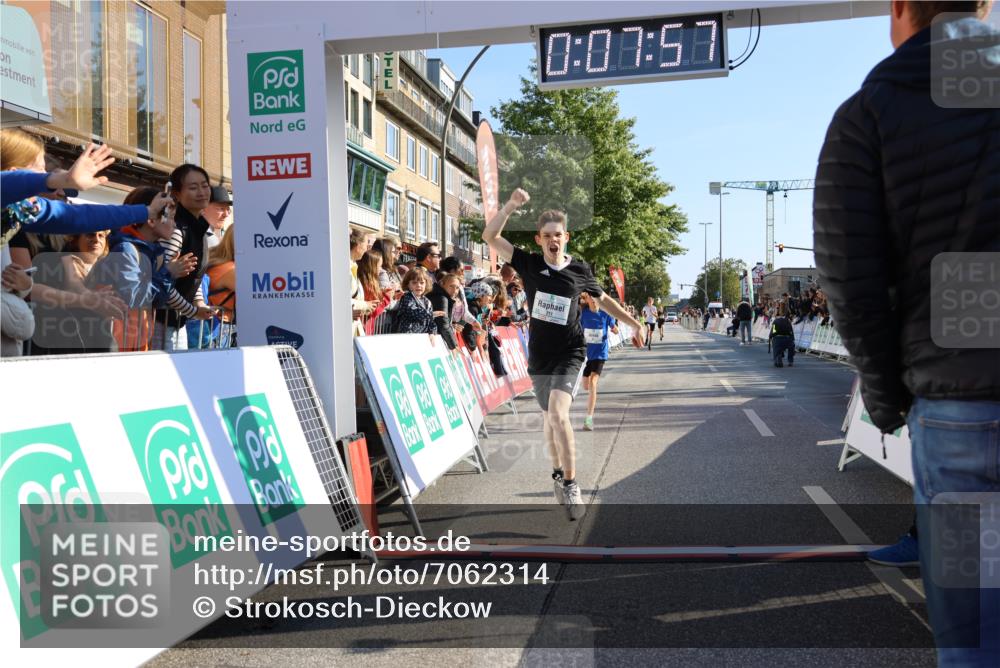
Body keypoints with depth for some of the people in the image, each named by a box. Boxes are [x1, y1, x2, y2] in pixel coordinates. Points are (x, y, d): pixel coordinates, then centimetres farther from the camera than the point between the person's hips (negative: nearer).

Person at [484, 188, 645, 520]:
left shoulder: (579, 270, -4)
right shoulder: (529, 264, -4)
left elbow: (603, 299, 14)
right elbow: (489, 237, -12)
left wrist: (635, 323, 17)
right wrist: (510, 205, -23)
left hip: (569, 352, -2)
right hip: (538, 354, 3)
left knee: (557, 412, -23)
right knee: (548, 417, 15)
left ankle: (570, 484, -14)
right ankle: (558, 472, 38)